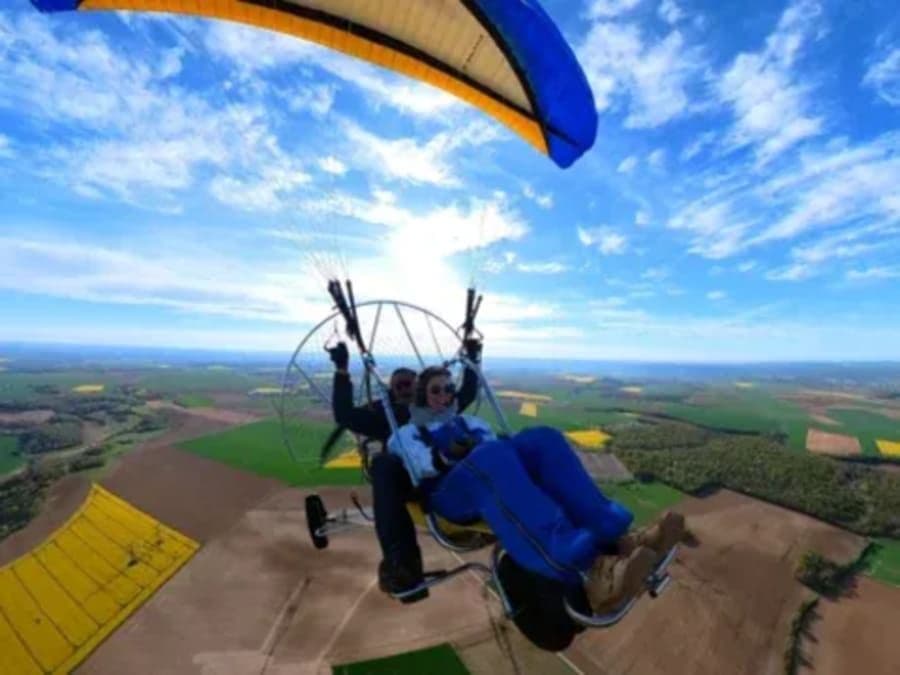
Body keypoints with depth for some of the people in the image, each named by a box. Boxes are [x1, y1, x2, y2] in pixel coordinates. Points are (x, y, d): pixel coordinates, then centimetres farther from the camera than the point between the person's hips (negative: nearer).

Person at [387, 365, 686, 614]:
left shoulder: (469, 421, 34)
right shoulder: (406, 433, 24)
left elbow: (500, 446, 15)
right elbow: (417, 468, 1)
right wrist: (446, 456, -17)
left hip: (492, 477, 5)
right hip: (449, 492, -4)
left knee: (543, 439, -25)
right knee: (492, 455, -39)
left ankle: (614, 539, -35)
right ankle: (589, 569, -54)